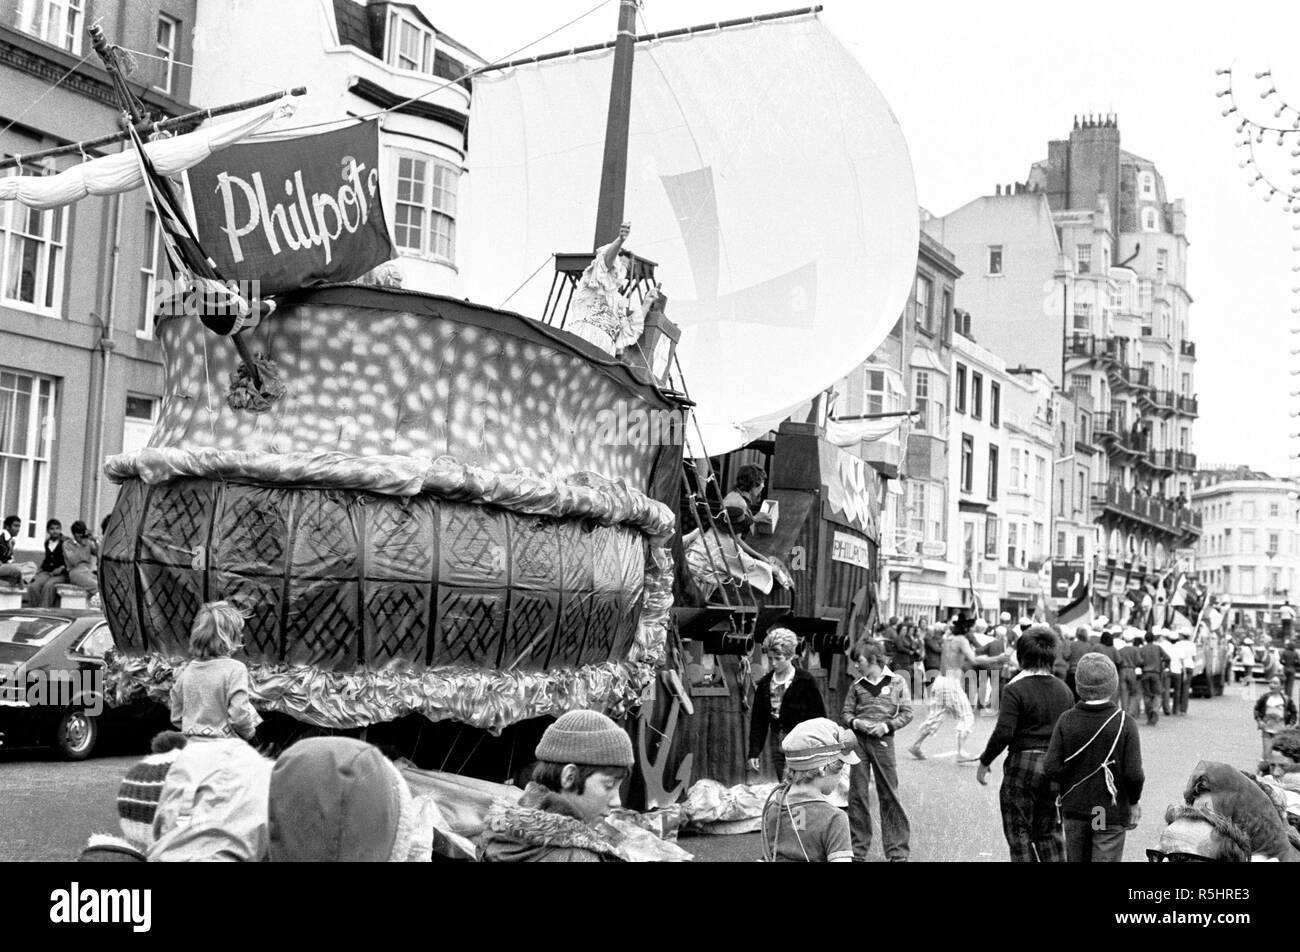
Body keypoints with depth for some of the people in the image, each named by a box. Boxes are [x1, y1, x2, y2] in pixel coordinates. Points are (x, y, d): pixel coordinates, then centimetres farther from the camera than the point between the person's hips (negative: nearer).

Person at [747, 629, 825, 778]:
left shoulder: (806, 681, -6)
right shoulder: (764, 683, 7)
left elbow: (819, 717, -5)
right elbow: (758, 720, 9)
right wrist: (754, 752, 3)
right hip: (777, 743, 5)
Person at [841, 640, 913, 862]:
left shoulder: (897, 683, 2)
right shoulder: (857, 685, 9)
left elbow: (907, 713, 1)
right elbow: (845, 713, 11)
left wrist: (888, 725, -12)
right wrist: (854, 722, -10)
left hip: (883, 741, -2)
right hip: (858, 740, 2)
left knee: (889, 795, 2)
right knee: (856, 795, 4)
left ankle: (898, 851, 11)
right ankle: (857, 850, 13)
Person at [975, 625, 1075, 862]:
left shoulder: (1016, 689, -13)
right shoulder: (1064, 690, 6)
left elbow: (1003, 733, -19)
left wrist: (984, 762, -6)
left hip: (1023, 765, -6)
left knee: (1019, 833, 6)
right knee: (1049, 831, 18)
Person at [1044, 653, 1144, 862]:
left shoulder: (1066, 720, -8)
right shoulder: (1124, 723, -13)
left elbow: (1051, 768, -10)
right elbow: (1133, 773, -15)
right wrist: (1134, 801, 4)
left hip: (1073, 808, 3)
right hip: (1111, 812, -2)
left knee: (1076, 860, 16)